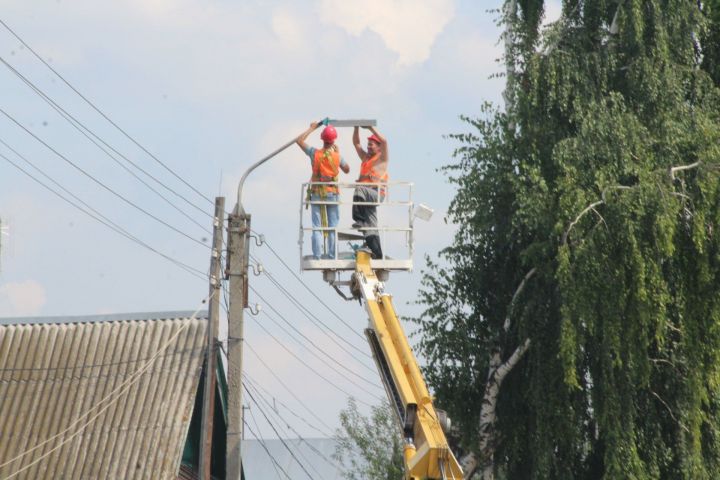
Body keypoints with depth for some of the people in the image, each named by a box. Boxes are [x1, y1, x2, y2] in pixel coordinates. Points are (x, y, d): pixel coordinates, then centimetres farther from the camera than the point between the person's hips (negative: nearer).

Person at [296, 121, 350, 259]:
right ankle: (332, 254, 1)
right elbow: (347, 170, 9)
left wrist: (312, 128, 13)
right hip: (332, 193, 0)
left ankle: (317, 255, -5)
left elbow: (299, 141, 4)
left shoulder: (315, 153, -7)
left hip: (316, 193, 0)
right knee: (333, 226, 5)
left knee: (317, 226, 1)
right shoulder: (337, 156, -7)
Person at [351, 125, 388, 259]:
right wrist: (356, 128, 16)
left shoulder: (382, 158, 8)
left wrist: (371, 128, -3)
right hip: (366, 197, 7)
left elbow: (384, 141, -7)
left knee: (359, 189, -37)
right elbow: (356, 143, 28)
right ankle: (377, 254, -4)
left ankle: (359, 220, -40)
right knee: (370, 227, 0)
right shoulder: (365, 158, 27)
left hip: (377, 193, -7)